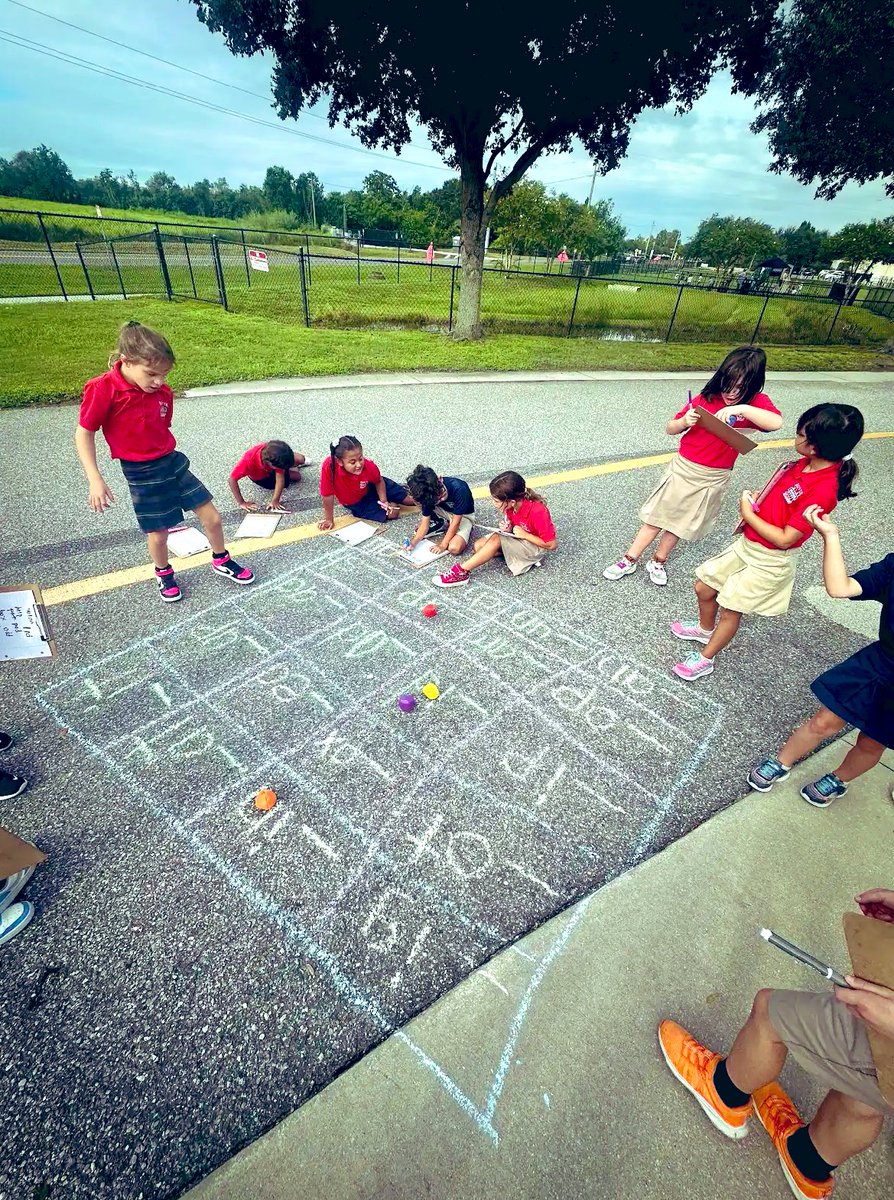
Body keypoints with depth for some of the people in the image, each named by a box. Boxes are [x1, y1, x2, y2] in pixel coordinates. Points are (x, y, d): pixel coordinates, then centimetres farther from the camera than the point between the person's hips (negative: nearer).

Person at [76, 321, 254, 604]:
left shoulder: (162, 392, -2)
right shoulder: (102, 390, -16)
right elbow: (84, 434, -10)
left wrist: (168, 459, 16)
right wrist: (95, 479, -14)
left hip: (174, 462, 5)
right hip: (142, 475, -4)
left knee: (212, 517, 5)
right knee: (158, 534, 7)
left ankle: (221, 562, 30)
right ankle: (164, 574, 36)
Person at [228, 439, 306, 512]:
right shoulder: (248, 460, -47)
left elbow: (280, 478, -36)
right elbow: (232, 479, -39)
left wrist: (275, 500, -44)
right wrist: (242, 503, -38)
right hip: (261, 478, -2)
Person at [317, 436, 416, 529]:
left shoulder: (369, 466, -32)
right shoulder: (329, 467, -40)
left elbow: (379, 481, -8)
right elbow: (328, 496, -28)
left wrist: (384, 501, -13)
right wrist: (328, 519, -19)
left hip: (371, 487, 2)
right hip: (355, 504, -2)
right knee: (392, 513, -17)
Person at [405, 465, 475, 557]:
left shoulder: (459, 489, -36)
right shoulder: (428, 494, -22)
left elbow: (456, 521, -28)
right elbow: (425, 522, -14)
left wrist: (442, 545, -26)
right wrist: (413, 542, -28)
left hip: (463, 515, -4)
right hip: (443, 512, 5)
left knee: (454, 548, -29)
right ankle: (446, 526, 2)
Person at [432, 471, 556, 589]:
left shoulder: (537, 512, -32)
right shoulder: (512, 506, -12)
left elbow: (551, 545, -24)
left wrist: (524, 535, -25)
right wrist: (508, 529, -15)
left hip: (535, 545, -8)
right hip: (517, 537, 8)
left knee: (497, 539, -30)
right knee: (479, 546, -7)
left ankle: (462, 571, -24)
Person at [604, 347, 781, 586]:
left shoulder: (756, 403, -8)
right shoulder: (707, 397, -5)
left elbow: (776, 423, -29)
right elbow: (671, 429, 0)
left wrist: (742, 408, -39)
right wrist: (684, 421, -21)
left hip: (714, 479, 0)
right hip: (683, 468, 0)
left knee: (682, 522, 12)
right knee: (656, 517, 5)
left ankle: (658, 562, 30)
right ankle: (629, 560, 17)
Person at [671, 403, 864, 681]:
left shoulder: (824, 489, -28)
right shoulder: (803, 463, -3)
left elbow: (785, 539, -26)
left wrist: (748, 514, -19)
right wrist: (752, 506, -3)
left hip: (768, 562, -8)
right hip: (747, 544, 8)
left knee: (731, 608, 6)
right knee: (703, 588, 17)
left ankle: (705, 659, 27)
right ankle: (705, 628, 46)